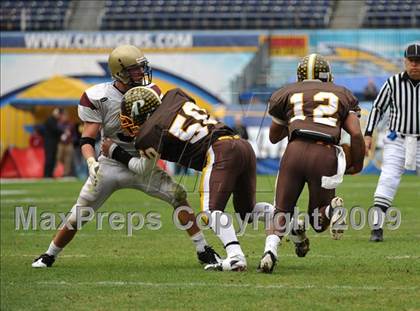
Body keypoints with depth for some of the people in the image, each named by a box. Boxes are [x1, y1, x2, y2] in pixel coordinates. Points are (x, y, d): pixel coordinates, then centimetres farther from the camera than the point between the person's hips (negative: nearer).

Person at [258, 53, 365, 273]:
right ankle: (331, 208, -19)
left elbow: (274, 137, 34)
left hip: (296, 150, 0)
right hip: (326, 155, 0)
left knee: (282, 211, 13)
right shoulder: (342, 95, 22)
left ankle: (270, 250, -16)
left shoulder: (287, 94, 23)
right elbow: (356, 134, 8)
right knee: (318, 222, 16)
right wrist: (357, 164, 22)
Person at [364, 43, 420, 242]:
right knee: (388, 180, -13)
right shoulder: (393, 83, -4)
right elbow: (378, 108, 4)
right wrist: (368, 134, -2)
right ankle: (377, 227, -14)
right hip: (397, 141, -1)